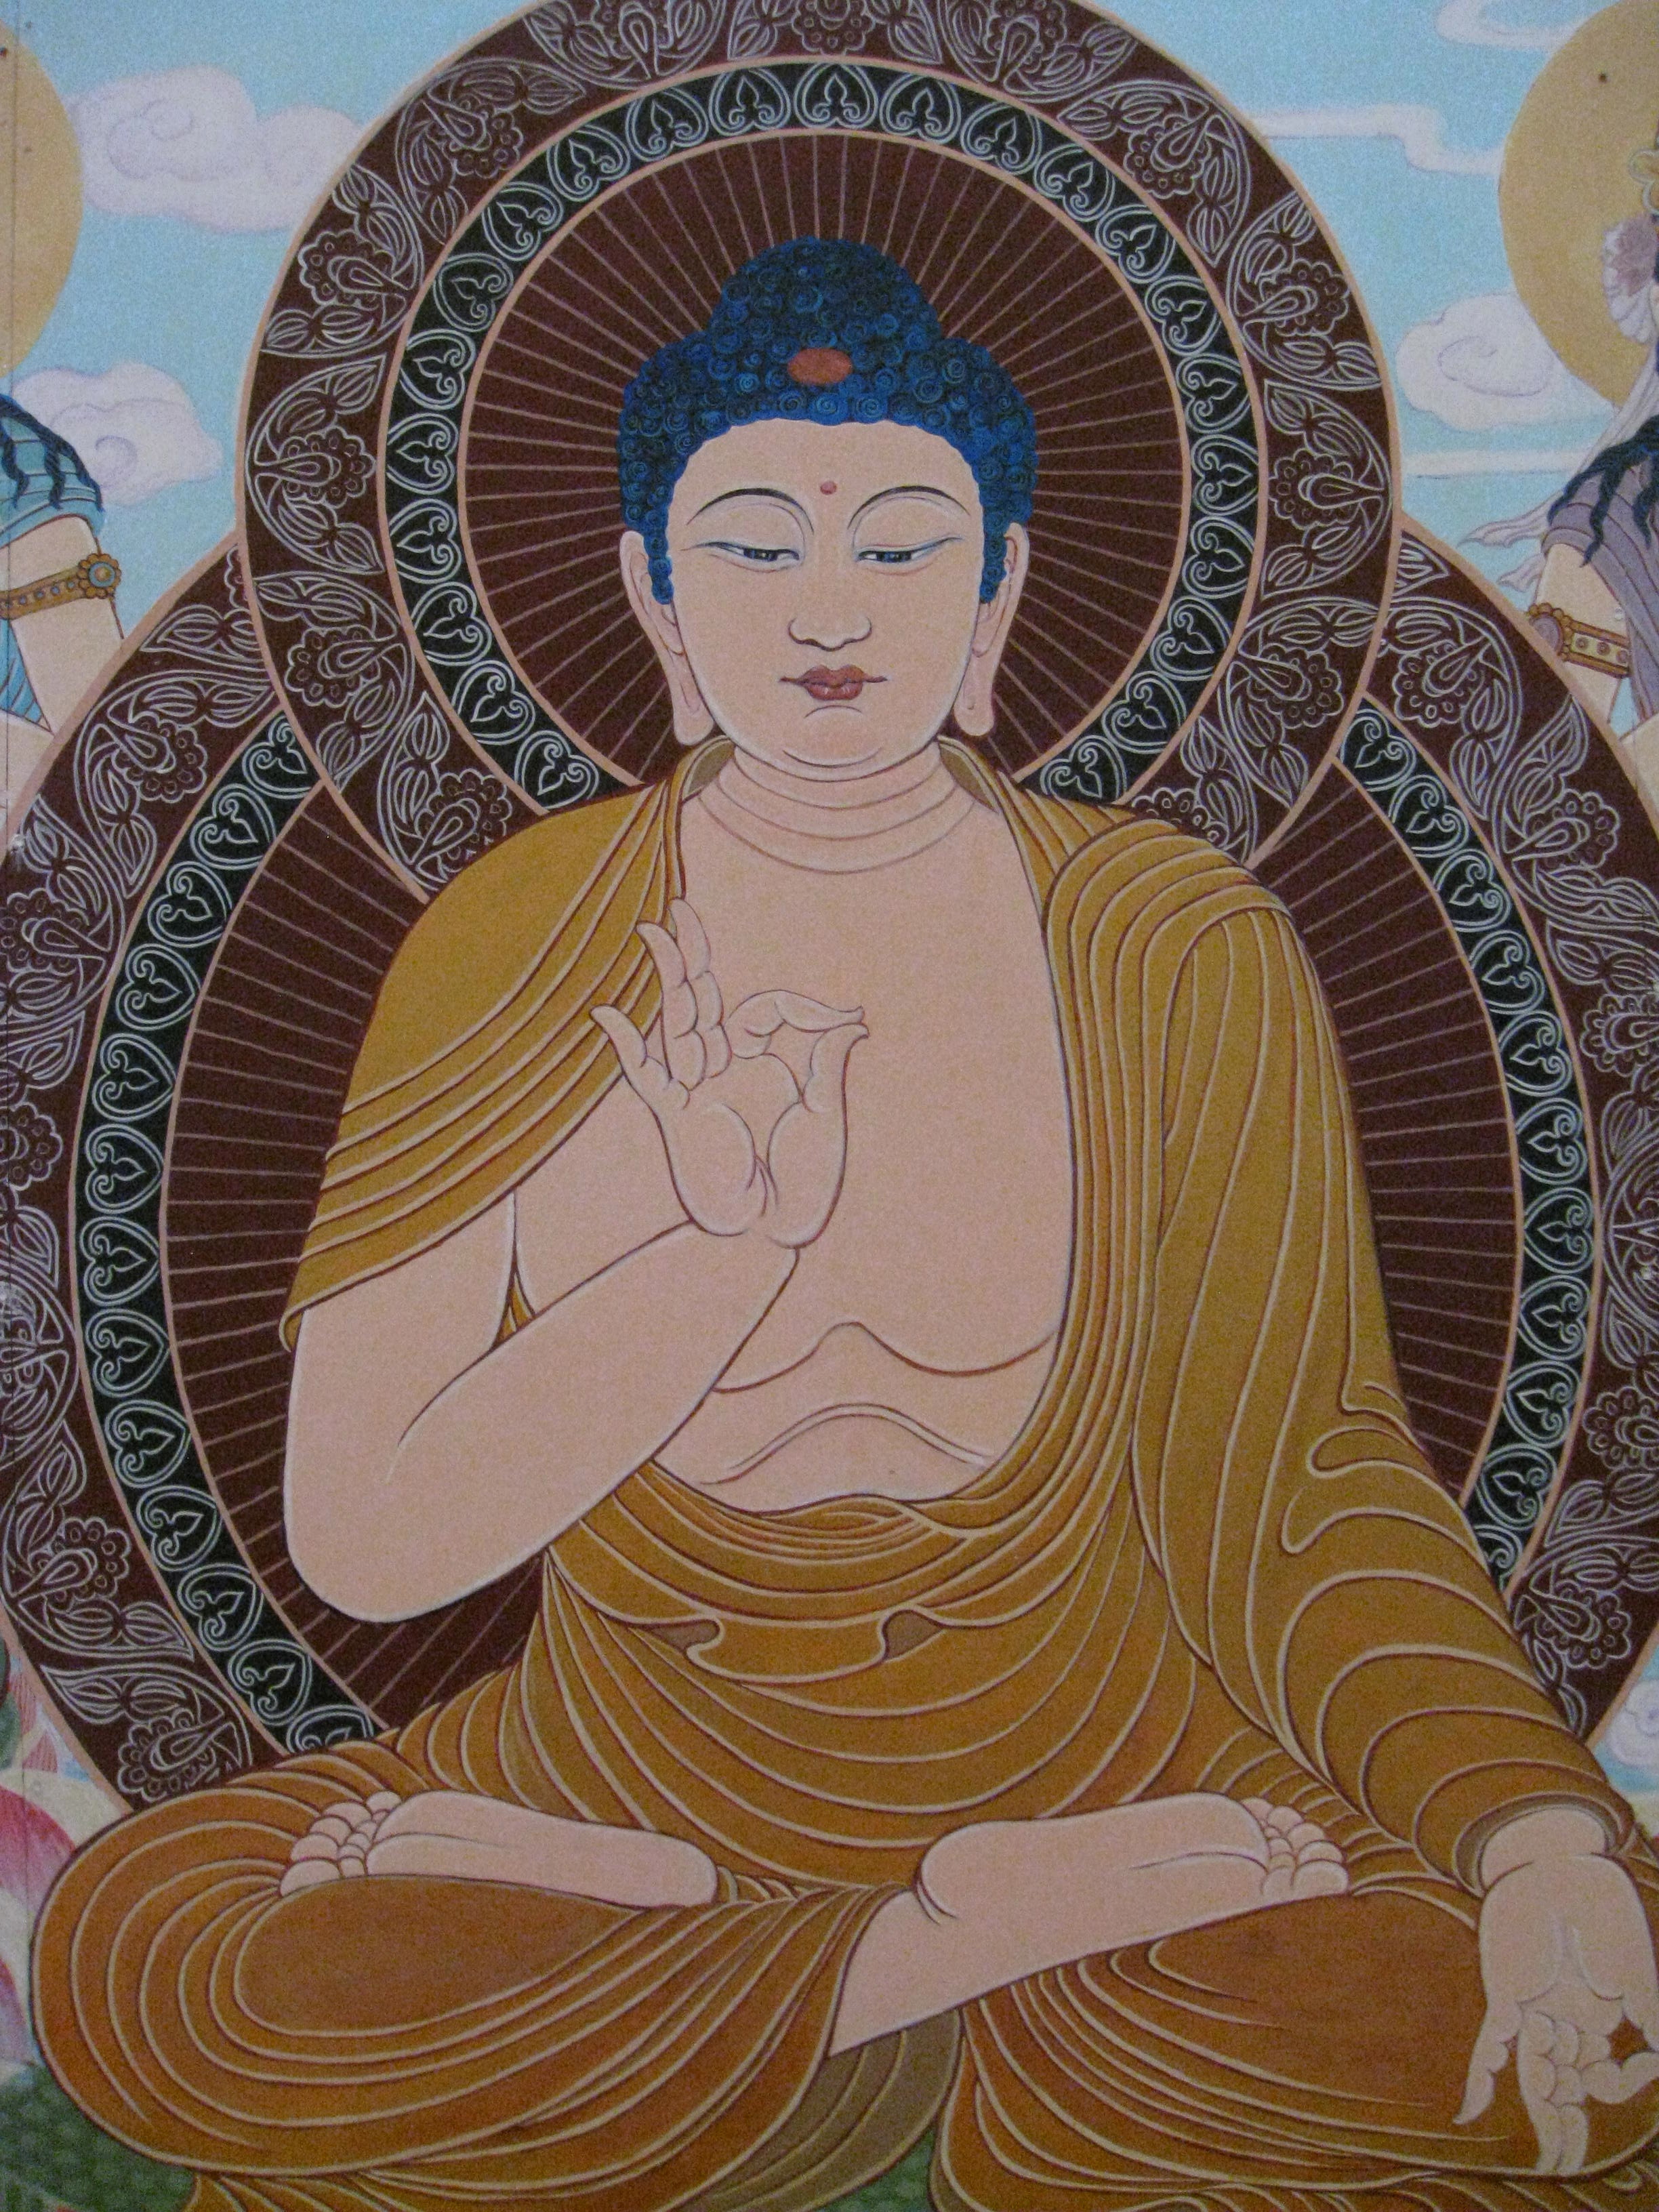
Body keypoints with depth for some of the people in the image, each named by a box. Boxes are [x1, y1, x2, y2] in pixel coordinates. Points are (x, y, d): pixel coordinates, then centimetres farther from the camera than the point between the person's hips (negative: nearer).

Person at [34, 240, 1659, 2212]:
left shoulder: (1189, 957, -8)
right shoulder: (507, 955, -8)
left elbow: (1298, 1483, -6)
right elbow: (362, 1541, -12)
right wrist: (736, 1244, -22)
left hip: (1103, 1758, 0)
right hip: (624, 1770, 1)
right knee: (132, 1949, -23)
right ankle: (1049, 1931, -11)